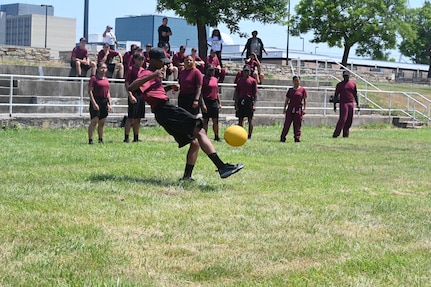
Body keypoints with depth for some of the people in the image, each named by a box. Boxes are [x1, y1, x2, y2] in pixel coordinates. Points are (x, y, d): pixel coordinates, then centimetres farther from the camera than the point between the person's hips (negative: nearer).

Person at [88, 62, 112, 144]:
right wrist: (94, 103, -18)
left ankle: (101, 139, 19)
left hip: (104, 101, 7)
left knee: (102, 122, 11)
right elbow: (90, 91, -11)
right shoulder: (94, 78, -5)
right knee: (94, 121, -11)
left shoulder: (106, 80, 15)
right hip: (96, 101, -7)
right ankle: (90, 140, -10)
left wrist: (110, 104, 12)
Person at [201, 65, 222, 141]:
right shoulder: (203, 79, -5)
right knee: (205, 120, -3)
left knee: (215, 120, 7)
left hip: (214, 102, 6)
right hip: (206, 101, -6)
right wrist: (203, 104, -17)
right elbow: (200, 92, -10)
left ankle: (216, 136, 14)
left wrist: (219, 103, 16)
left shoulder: (215, 79, 15)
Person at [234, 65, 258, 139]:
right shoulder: (239, 80, 12)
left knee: (250, 119, -2)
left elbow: (255, 94, 0)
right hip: (240, 101, 4)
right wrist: (236, 103, 7)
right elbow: (236, 92, 14)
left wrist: (254, 104, -8)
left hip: (249, 101, -4)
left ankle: (249, 135, 3)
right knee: (240, 119, 6)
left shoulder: (253, 81, 2)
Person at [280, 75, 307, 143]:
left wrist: (304, 109, -6)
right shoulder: (290, 90, 10)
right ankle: (282, 138, 1)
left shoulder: (303, 90, 3)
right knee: (287, 124, -1)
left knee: (297, 125, 1)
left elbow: (305, 100, 2)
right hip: (290, 109, 2)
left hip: (298, 109, -2)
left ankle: (297, 138, 7)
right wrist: (285, 108, 6)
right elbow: (287, 100, 13)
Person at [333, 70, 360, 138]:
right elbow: (336, 95, 3)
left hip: (351, 104, 4)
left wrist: (357, 104, 11)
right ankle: (336, 134, -13)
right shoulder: (340, 84, 1)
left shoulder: (353, 84, 10)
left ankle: (345, 134, 12)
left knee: (349, 120, 4)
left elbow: (355, 94, 15)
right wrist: (334, 105, -2)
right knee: (342, 119, -14)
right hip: (343, 103, -4)